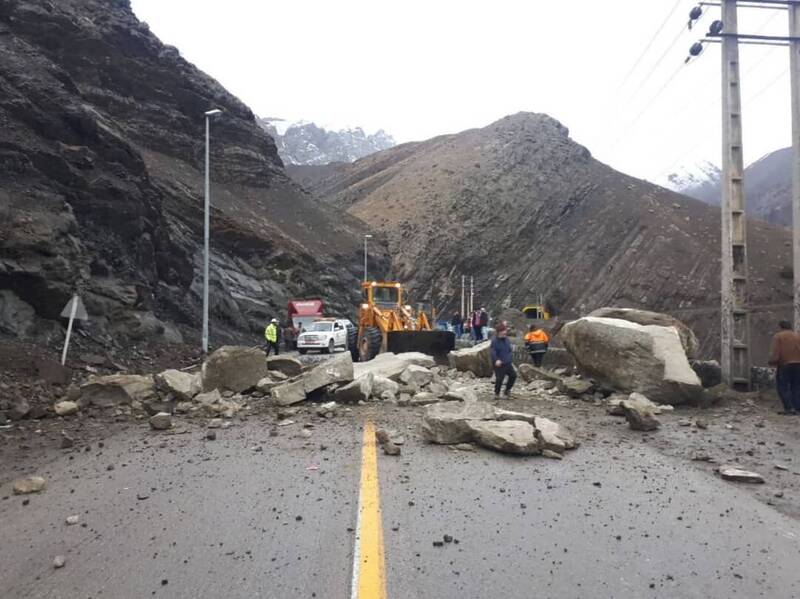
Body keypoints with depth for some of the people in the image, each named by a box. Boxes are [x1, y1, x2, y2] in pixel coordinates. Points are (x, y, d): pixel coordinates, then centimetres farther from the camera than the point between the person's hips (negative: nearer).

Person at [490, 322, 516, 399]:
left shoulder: (506, 340, 10)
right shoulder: (495, 341, -13)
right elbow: (493, 352, -21)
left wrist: (511, 361, 21)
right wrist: (496, 360, -36)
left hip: (508, 363, 7)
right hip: (499, 364, -7)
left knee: (513, 375, 7)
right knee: (499, 378, -6)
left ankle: (507, 390, 26)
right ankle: (497, 393, 13)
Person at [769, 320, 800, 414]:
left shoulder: (778, 336, -3)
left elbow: (775, 353, -11)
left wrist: (772, 362, -1)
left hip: (784, 365, -5)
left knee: (783, 387, 0)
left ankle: (789, 408, -9)